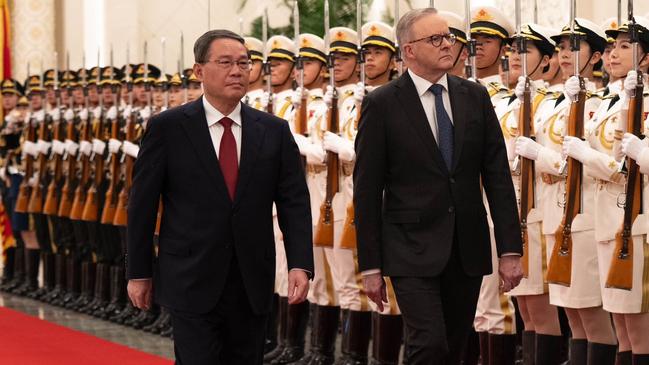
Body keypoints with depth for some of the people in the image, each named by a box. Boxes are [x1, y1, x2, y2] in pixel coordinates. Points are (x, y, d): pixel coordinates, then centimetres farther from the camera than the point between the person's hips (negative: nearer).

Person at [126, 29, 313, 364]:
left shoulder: (274, 131, 6)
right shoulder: (167, 128, -2)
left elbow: (294, 201, 3)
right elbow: (142, 204, 0)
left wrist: (300, 264, -9)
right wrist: (139, 273, 0)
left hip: (252, 286, 3)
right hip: (191, 283, -3)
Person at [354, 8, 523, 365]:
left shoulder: (475, 96, 7)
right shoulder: (381, 104, -4)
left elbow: (497, 175, 5)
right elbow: (367, 189, -3)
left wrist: (510, 249, -1)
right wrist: (370, 265, -6)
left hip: (468, 249, 4)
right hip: (413, 250, -4)